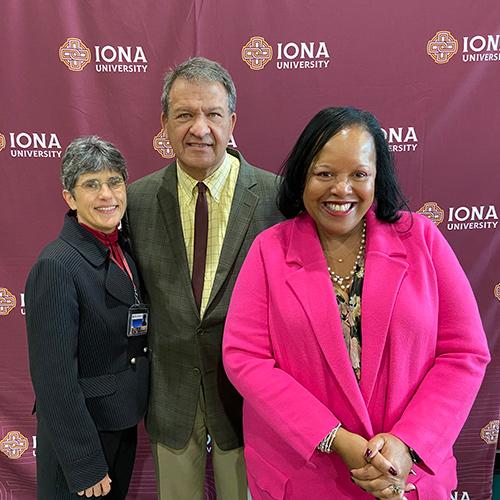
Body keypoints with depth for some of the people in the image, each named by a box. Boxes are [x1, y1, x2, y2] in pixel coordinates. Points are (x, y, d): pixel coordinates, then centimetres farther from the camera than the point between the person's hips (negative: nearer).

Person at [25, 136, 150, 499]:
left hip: (123, 425, 7)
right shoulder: (57, 266, -23)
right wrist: (85, 467, -17)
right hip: (79, 435, -7)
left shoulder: (124, 250, 0)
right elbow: (54, 380, -22)